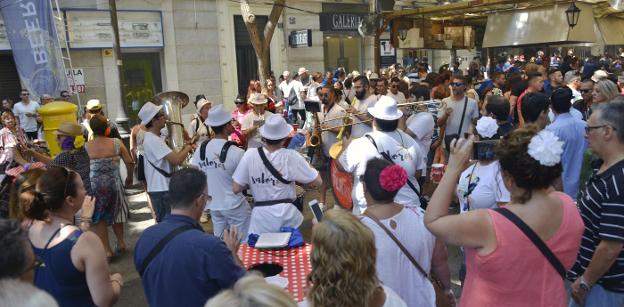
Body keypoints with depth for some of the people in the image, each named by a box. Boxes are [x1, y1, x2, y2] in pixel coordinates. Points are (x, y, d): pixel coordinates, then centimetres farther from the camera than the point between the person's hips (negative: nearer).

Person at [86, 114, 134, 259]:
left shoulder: (86, 147, -11)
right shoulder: (116, 143, -9)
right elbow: (130, 162, -6)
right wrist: (129, 177, 11)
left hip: (94, 186, -1)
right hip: (114, 184, 2)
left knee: (98, 218, 14)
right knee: (115, 213, 24)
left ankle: (106, 250, 15)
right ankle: (121, 243, 33)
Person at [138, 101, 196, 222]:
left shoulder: (151, 138, 13)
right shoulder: (153, 140, -20)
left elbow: (172, 157, 12)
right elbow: (176, 160, -27)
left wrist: (185, 147, 0)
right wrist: (189, 147, -12)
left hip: (161, 188, 10)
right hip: (161, 190, -10)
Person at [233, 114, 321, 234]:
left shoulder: (250, 155, -9)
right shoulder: (291, 156, -12)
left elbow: (236, 188, -4)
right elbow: (317, 182, -5)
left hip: (261, 216, 1)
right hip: (286, 214, -1)